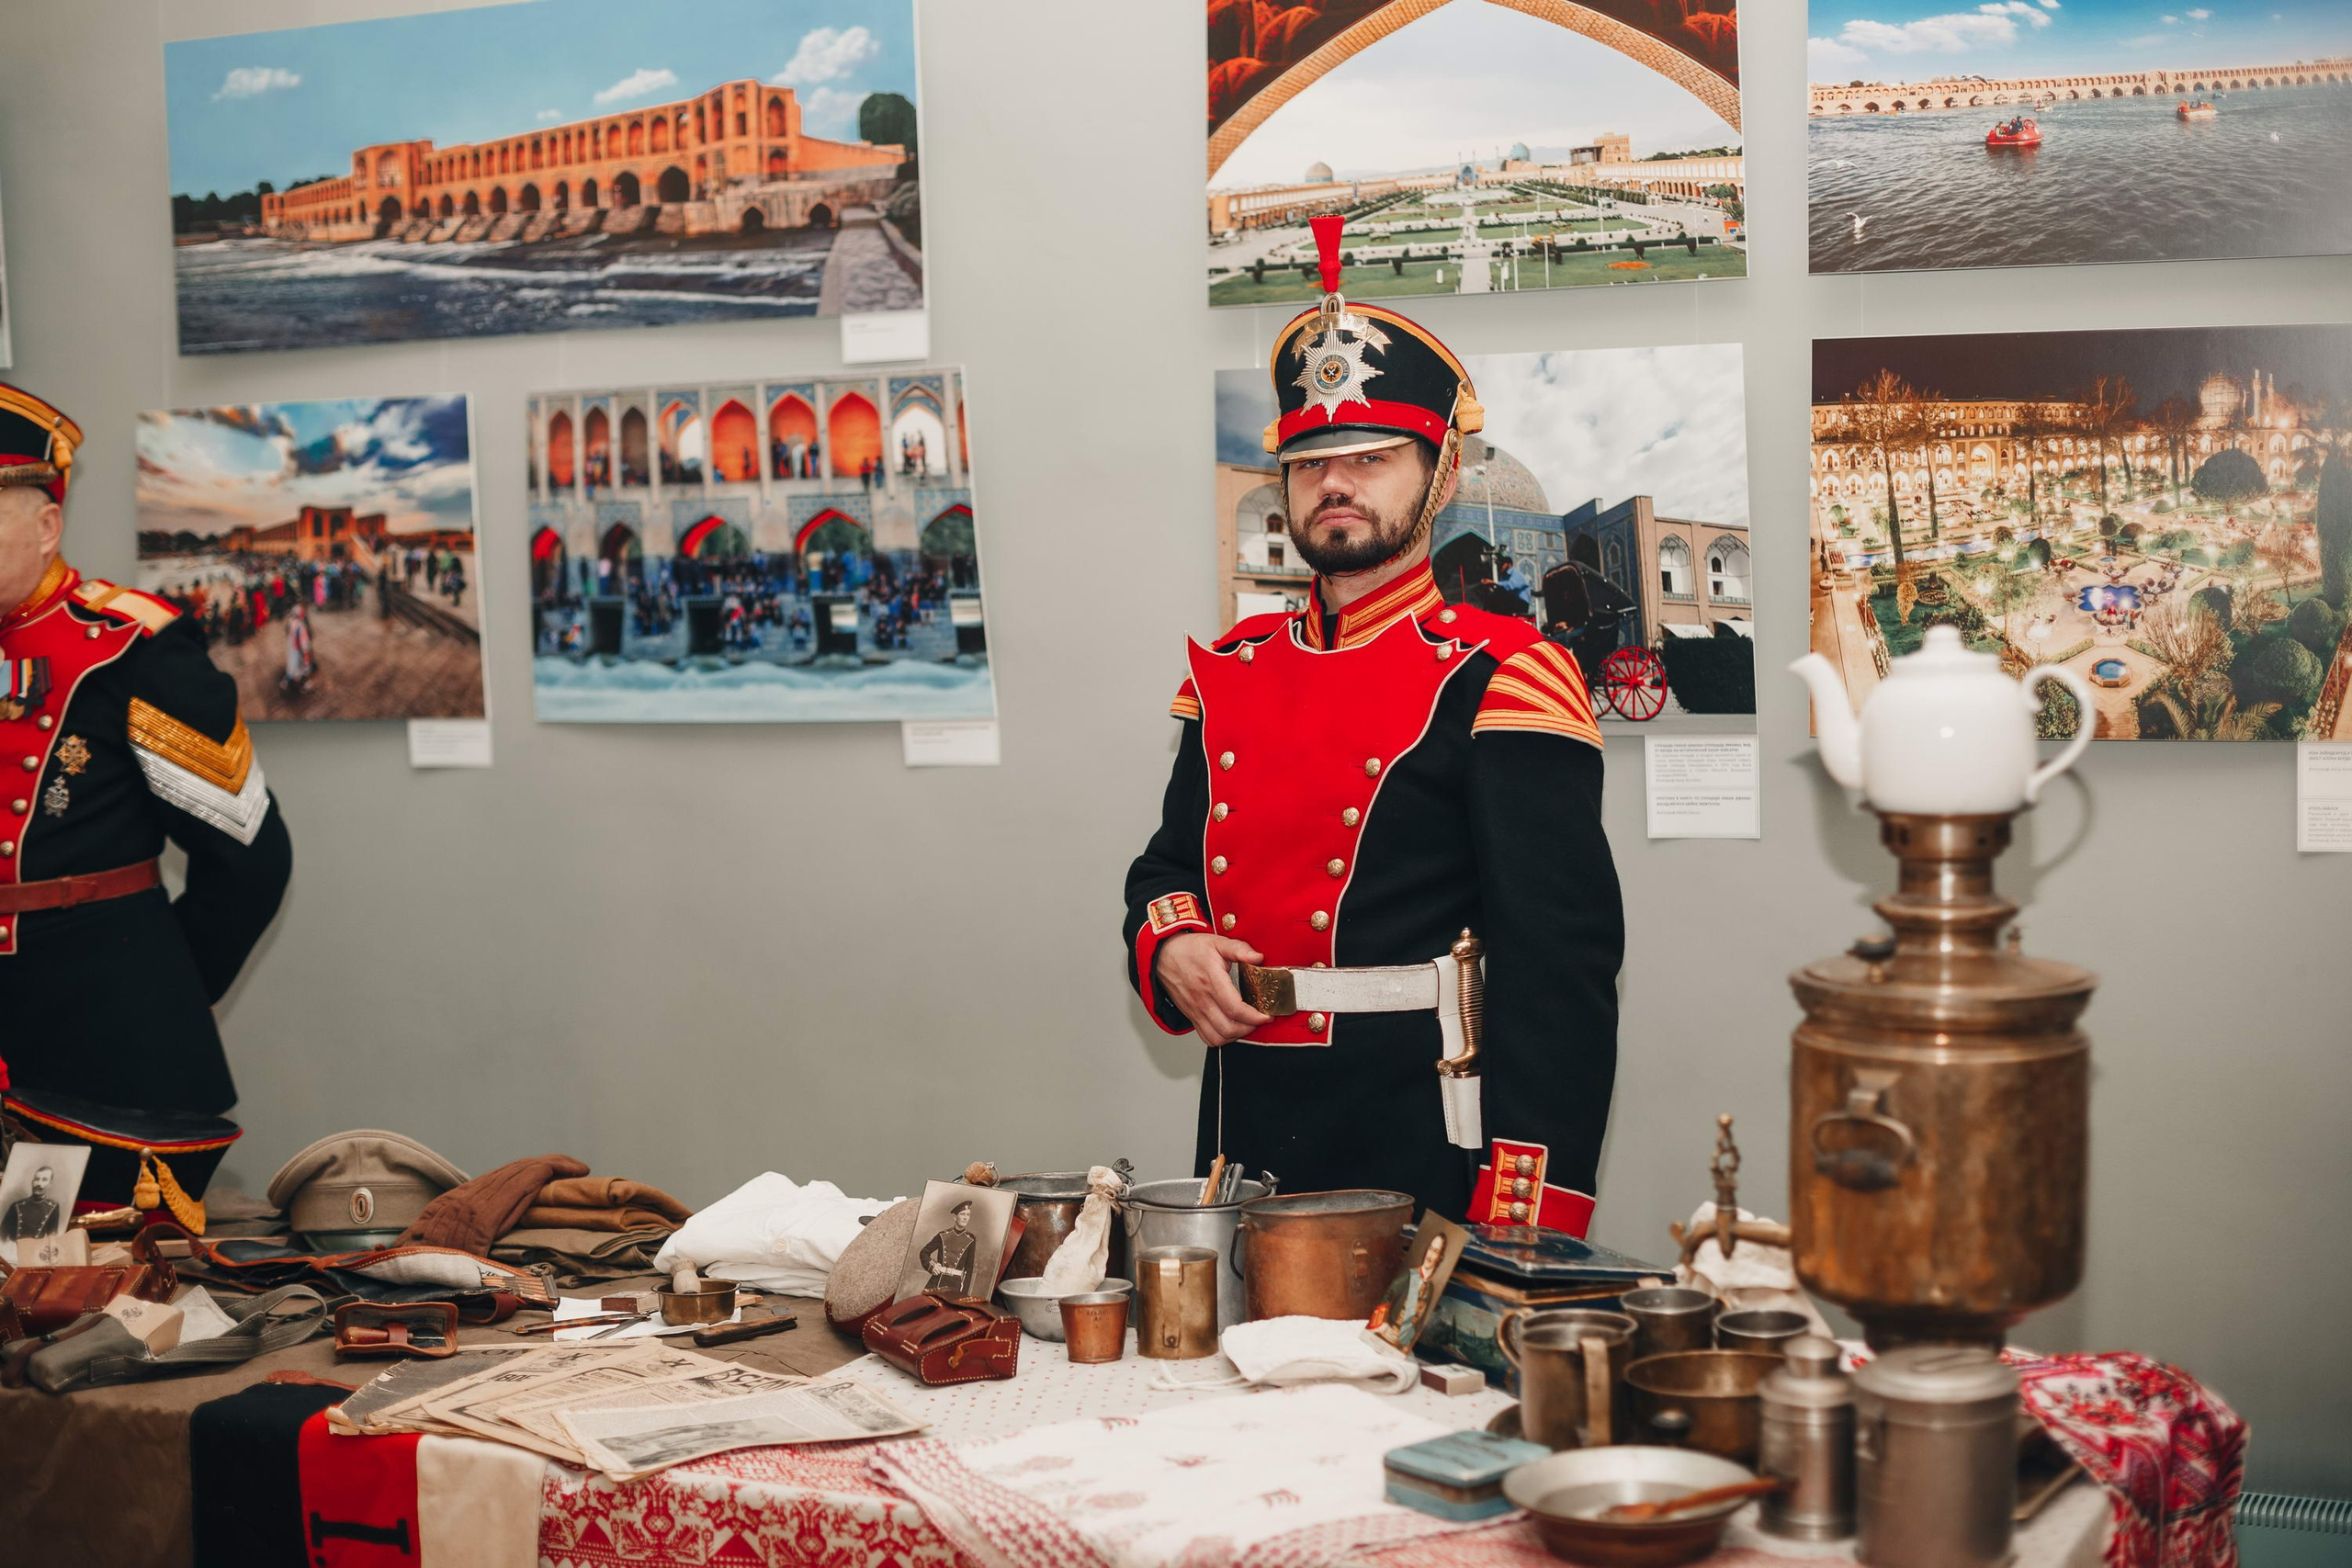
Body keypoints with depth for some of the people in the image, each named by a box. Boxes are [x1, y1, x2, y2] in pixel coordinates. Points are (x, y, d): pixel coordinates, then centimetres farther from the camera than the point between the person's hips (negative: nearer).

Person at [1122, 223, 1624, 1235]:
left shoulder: (1504, 682, -8)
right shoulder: (1228, 675, 10)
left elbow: (1561, 966, -13)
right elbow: (1167, 868, 23)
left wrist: (1521, 1237, -19)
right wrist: (1171, 952, -2)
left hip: (1426, 1156, -5)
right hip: (1247, 1144, 6)